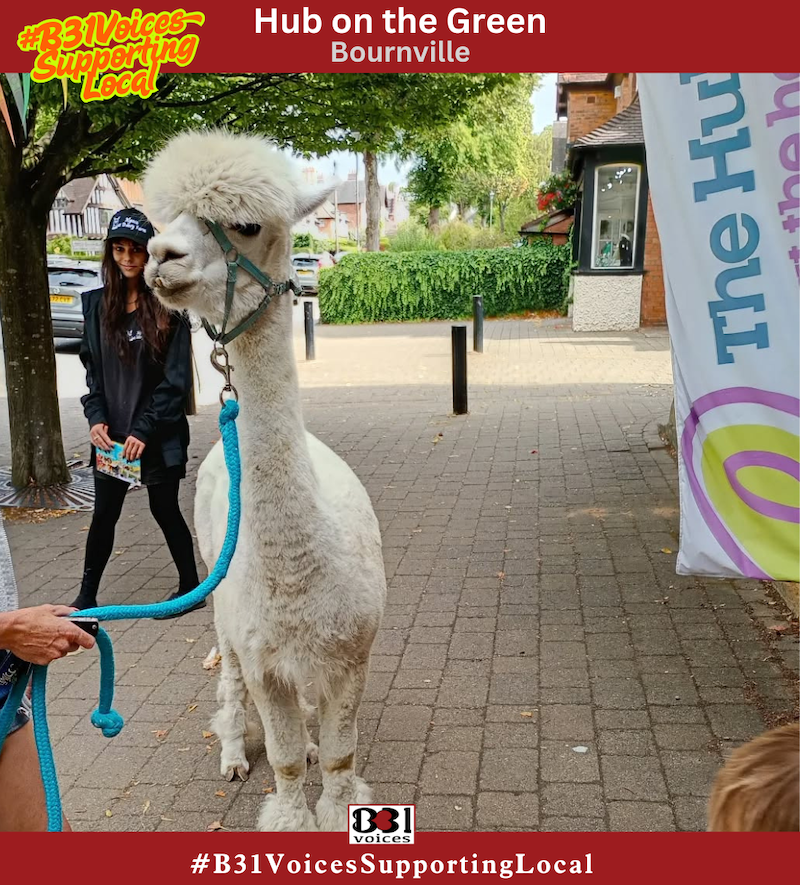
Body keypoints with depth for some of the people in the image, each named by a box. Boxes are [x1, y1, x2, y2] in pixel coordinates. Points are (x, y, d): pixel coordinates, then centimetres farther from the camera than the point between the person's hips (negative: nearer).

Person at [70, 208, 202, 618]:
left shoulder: (168, 307, -8)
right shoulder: (97, 303, 5)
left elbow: (176, 379, -10)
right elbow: (92, 368, 9)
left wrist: (144, 430, -14)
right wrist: (96, 418, -4)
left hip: (158, 435, -4)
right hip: (111, 434, 4)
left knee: (165, 510, 7)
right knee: (104, 514, 12)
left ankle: (191, 588, 25)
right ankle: (86, 597, 25)